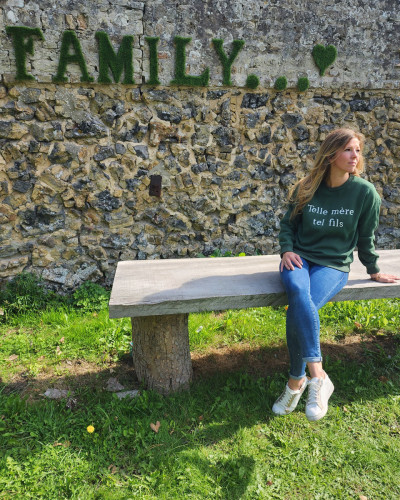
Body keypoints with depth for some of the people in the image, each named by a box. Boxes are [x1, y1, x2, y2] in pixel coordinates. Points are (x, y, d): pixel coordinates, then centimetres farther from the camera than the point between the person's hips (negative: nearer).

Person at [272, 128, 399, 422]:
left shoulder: (365, 192, -2)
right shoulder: (307, 188, 3)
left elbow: (366, 237, 9)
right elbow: (288, 224, 12)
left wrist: (374, 271, 18)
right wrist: (287, 250, -5)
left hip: (334, 265, -1)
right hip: (300, 258, 2)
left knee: (299, 310, -31)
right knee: (298, 293, -35)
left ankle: (297, 381, -15)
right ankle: (317, 375, -28)